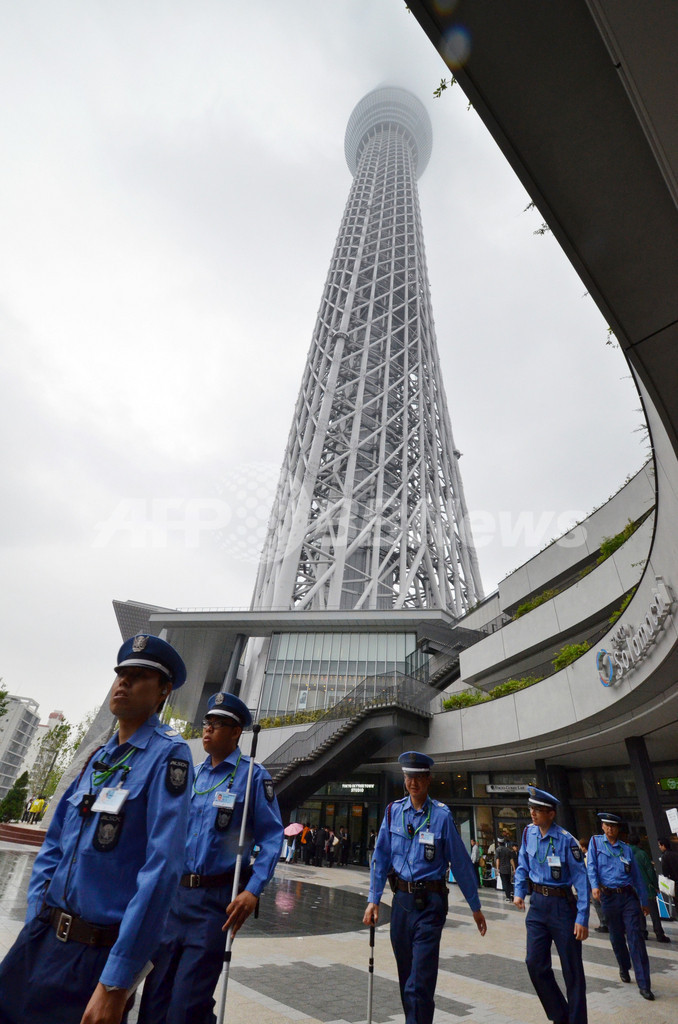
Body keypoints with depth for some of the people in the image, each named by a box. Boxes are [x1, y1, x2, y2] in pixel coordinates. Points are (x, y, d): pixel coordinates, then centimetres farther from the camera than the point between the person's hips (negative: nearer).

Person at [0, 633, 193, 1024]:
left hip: (97, 954, -6)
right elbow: (54, 846, 13)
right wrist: (34, 924, 4)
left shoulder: (168, 754, -20)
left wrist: (116, 981, -22)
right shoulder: (100, 756, 5)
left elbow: (162, 867, -24)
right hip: (42, 935, 6)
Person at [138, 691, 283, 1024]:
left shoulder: (252, 775, -10)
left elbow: (272, 837, -11)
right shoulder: (193, 774, 7)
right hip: (177, 893, 6)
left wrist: (253, 891, -20)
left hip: (216, 899, -5)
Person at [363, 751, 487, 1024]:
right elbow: (380, 858, 3)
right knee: (405, 975, 19)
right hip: (401, 899, 4)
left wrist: (476, 907, 1)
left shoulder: (441, 815, -12)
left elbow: (461, 862, -5)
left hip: (429, 902, -4)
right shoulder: (393, 811, -3)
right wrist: (373, 900, 0)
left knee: (419, 981, -6)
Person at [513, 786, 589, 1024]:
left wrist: (582, 918, -17)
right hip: (537, 905, 5)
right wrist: (518, 891, -1)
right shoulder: (529, 833, -2)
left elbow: (581, 879, -16)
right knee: (535, 963, 6)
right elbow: (523, 864, 9)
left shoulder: (566, 840, -19)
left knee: (572, 969, 6)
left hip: (562, 906, -5)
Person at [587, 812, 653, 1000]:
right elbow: (591, 865, -5)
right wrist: (594, 885, -20)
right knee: (616, 937, 12)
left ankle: (644, 985, 0)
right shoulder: (596, 842, 2)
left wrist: (644, 901, 10)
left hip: (629, 896, 1)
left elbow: (637, 875, 14)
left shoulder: (626, 848, 10)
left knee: (636, 937, -7)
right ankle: (624, 968, 36)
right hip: (609, 896, -1)